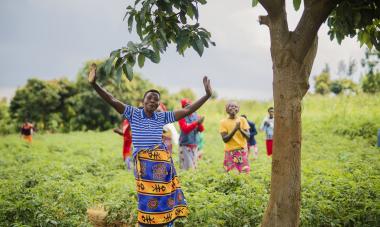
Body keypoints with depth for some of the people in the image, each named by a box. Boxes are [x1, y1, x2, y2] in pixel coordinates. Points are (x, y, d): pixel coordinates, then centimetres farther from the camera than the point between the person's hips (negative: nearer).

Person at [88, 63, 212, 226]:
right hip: (143, 164, -2)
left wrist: (207, 95, 0)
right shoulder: (133, 114, 0)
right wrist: (94, 84, -21)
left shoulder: (162, 117, 5)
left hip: (163, 163, 2)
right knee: (147, 200, 5)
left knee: (165, 198, 8)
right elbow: (112, 101, -9)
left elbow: (187, 111, 4)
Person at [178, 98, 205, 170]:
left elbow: (201, 129, 5)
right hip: (185, 145, -5)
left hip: (195, 145, 5)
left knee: (194, 165, 10)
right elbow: (185, 129, -19)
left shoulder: (195, 115, 7)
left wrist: (200, 124, -16)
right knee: (186, 167, -8)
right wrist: (196, 122, -26)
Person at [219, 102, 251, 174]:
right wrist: (235, 129, -19)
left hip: (242, 150, 1)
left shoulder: (242, 120, 3)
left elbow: (248, 136, -3)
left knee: (245, 172, -6)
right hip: (230, 151, -1)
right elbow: (225, 139, -8)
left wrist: (240, 129, -21)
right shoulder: (223, 122, -1)